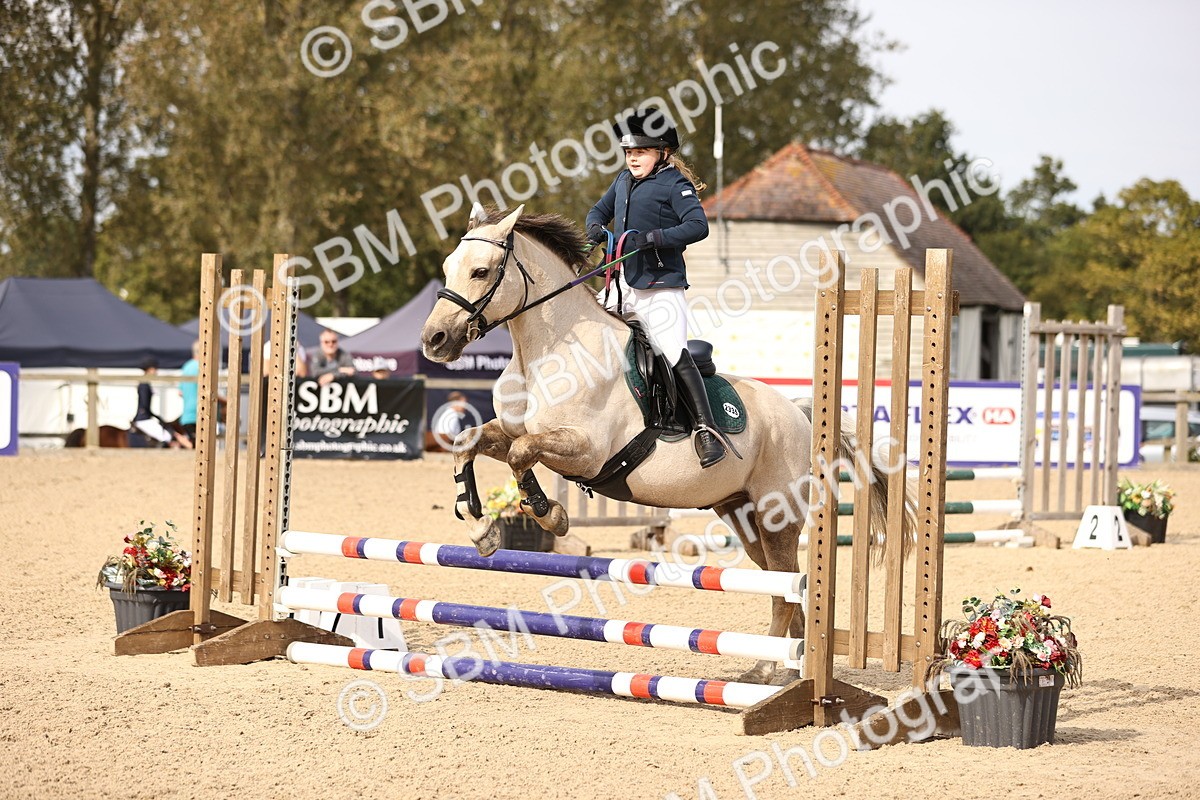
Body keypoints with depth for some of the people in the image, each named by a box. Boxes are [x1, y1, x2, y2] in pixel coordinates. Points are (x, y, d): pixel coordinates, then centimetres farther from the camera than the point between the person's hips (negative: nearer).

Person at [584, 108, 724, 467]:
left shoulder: (675, 184, -8)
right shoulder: (624, 180, 14)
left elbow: (698, 226, -19)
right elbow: (600, 210, 26)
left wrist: (650, 238, -26)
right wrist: (596, 228, 1)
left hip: (659, 286, -8)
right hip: (621, 286, 8)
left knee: (676, 355, -17)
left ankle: (706, 428, -18)